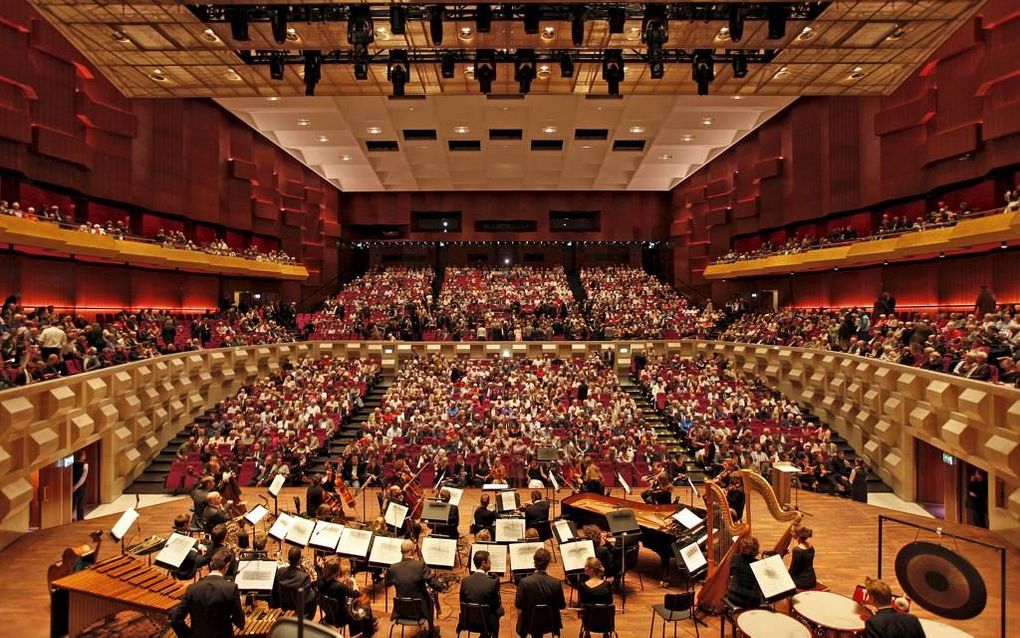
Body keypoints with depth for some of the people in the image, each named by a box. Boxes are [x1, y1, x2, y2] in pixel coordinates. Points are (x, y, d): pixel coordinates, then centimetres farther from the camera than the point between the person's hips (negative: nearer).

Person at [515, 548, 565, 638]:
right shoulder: (556, 583, -19)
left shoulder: (525, 582, -23)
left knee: (521, 613, 31)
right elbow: (562, 606, -8)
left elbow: (518, 605, -13)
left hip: (529, 623, -1)